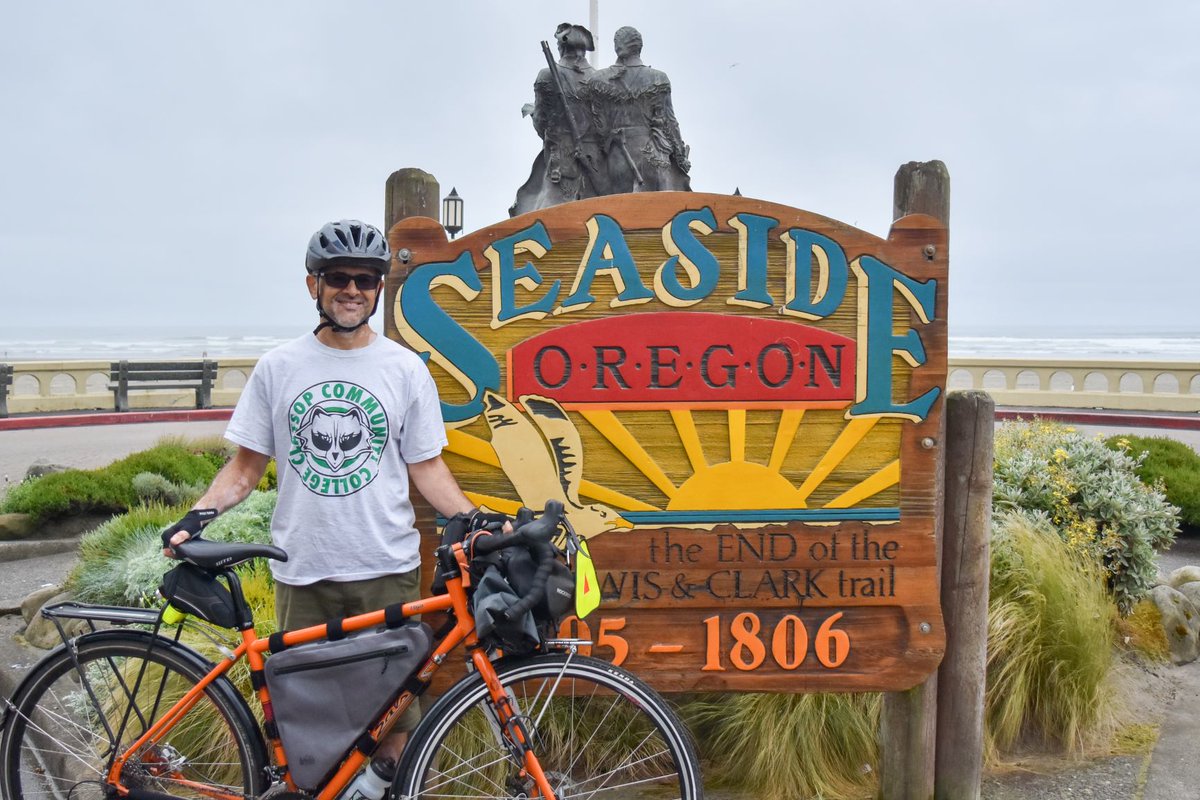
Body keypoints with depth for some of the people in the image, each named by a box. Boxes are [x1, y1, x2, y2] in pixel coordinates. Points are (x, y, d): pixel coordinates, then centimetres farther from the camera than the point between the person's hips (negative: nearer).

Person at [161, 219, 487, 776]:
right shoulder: (278, 367, 3)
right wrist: (200, 515, -8)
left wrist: (471, 520, -10)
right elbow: (247, 464, 7)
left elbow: (426, 467, 4)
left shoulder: (405, 368, 1)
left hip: (387, 569, -1)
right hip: (302, 571, 1)